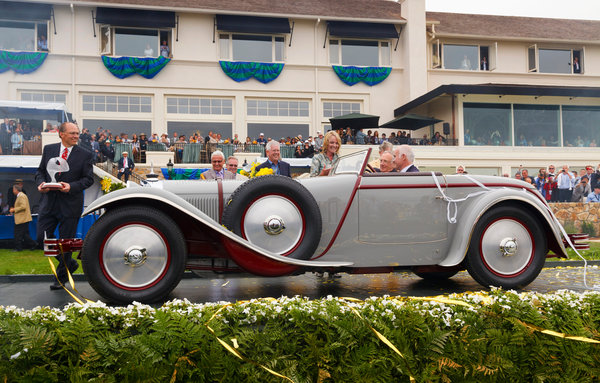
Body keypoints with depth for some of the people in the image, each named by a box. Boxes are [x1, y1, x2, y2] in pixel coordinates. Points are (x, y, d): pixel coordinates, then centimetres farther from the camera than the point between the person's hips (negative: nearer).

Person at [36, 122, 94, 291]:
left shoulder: (85, 155, -2)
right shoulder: (48, 149, 7)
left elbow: (89, 178, -3)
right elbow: (40, 170, 14)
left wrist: (72, 186, -19)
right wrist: (40, 183, -7)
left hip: (70, 205, -3)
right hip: (49, 202, 3)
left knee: (66, 241, 4)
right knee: (42, 237, 2)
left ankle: (61, 277, 24)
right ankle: (69, 263, 25)